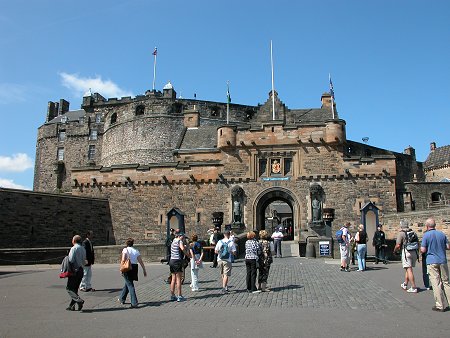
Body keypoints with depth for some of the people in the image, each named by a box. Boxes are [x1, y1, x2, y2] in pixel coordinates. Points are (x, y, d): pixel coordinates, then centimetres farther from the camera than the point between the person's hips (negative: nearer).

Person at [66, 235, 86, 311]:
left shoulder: (73, 248, -12)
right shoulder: (83, 249, 10)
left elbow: (71, 260, -18)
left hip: (74, 271, -7)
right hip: (81, 270, 7)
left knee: (69, 288, -1)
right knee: (75, 288, 14)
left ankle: (79, 300, -16)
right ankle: (71, 305, 16)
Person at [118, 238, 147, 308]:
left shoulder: (125, 249, -1)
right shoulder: (136, 251, 10)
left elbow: (123, 259, -14)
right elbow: (141, 261, 5)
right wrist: (144, 270, 8)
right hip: (135, 268, 5)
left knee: (130, 285, -3)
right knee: (127, 283, 23)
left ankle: (134, 303, -10)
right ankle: (122, 299, 38)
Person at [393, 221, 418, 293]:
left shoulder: (401, 233, -6)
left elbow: (398, 245, -11)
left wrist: (395, 250, 8)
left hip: (406, 252, -7)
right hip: (414, 252, 7)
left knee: (409, 270, -5)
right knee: (408, 269, 18)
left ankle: (414, 288, -7)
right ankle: (405, 284, 29)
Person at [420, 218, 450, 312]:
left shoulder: (426, 235, -9)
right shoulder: (442, 234, 4)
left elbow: (423, 250, -12)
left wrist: (421, 248, 10)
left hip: (432, 262, -4)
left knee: (436, 283, -1)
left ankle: (440, 306, 1)